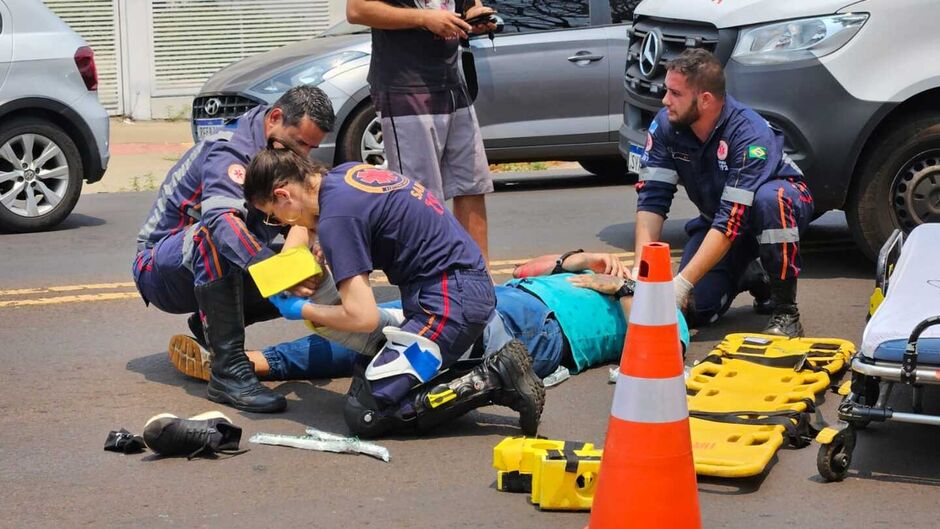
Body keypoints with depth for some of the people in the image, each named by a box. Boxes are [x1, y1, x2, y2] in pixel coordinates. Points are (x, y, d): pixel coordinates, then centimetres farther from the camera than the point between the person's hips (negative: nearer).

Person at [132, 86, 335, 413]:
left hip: (206, 272, 8)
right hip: (159, 269, -8)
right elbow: (223, 220, -44)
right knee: (215, 237, -39)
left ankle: (210, 325, 10)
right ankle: (229, 372, -39)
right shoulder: (230, 151, -25)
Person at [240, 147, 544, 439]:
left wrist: (302, 310, -1)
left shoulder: (335, 218, -17)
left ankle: (496, 379, -12)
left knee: (364, 414, -12)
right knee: (364, 376, 14)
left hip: (449, 299, -10)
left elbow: (362, 317, -18)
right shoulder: (345, 173, 11)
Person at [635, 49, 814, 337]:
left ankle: (785, 311, -25)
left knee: (769, 199, -41)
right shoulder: (665, 125, -19)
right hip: (715, 215, 5)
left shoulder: (750, 135, -35)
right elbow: (651, 197, -20)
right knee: (698, 308, -16)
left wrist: (681, 283, -42)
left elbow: (732, 220, -39)